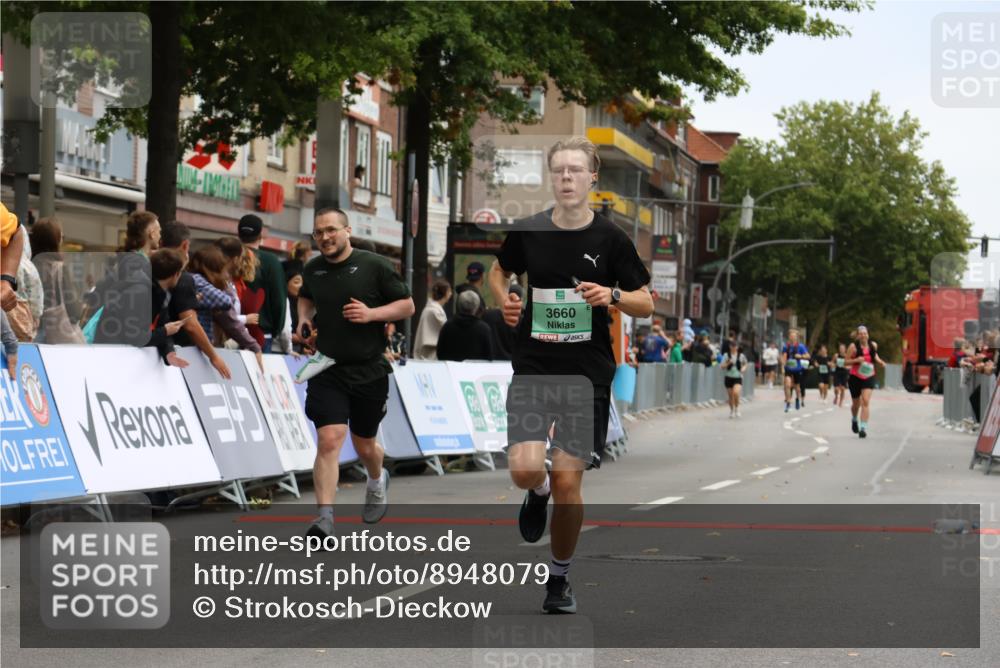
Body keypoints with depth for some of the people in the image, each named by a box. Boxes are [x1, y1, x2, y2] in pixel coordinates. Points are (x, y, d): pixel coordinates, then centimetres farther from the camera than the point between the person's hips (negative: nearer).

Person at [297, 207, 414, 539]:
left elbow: (407, 305, -1)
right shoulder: (312, 270, 6)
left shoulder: (375, 265, -6)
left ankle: (377, 481, 49)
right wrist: (304, 319, 8)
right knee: (329, 440, -16)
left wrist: (371, 313, -16)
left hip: (369, 371, -1)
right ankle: (325, 517, -18)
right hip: (327, 371, 1)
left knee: (364, 445, 14)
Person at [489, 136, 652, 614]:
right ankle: (538, 492, 24)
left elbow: (645, 305, 2)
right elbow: (499, 271, 20)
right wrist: (505, 300, -1)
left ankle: (560, 576, 20)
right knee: (524, 470, -16)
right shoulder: (528, 231, 0)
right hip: (533, 368, 1)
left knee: (568, 483, -3)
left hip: (587, 374, -1)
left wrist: (612, 295, -18)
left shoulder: (610, 238, -4)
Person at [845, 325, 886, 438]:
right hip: (855, 377, -1)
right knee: (856, 403, 14)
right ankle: (854, 420, 47)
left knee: (866, 401, -16)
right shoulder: (853, 347, -10)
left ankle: (863, 428, -18)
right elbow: (846, 361, -7)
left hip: (869, 377, 1)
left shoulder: (873, 345, 0)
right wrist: (856, 360, -24)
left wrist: (879, 361, 3)